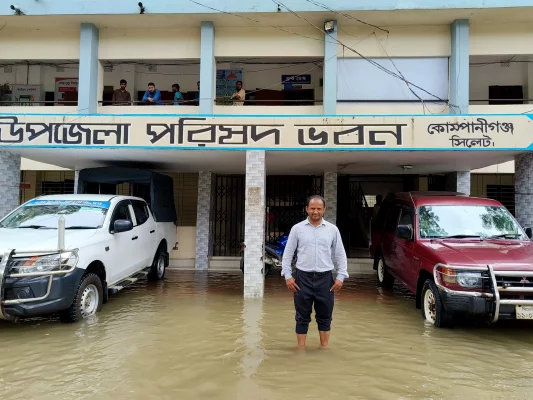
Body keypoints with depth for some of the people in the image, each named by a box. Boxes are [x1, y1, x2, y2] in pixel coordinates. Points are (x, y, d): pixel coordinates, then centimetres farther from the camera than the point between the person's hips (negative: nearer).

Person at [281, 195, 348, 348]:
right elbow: (288, 253, 2)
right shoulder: (297, 228, 0)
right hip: (303, 278, -1)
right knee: (302, 317, 7)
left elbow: (340, 255, 6)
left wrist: (340, 277, -1)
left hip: (325, 278, 1)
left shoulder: (332, 229, 3)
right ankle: (301, 349, 17)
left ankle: (324, 348, 23)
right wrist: (287, 276, -4)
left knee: (324, 317, 11)